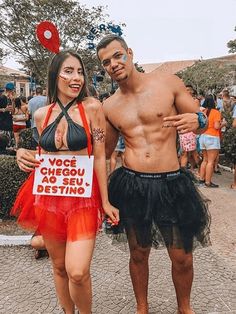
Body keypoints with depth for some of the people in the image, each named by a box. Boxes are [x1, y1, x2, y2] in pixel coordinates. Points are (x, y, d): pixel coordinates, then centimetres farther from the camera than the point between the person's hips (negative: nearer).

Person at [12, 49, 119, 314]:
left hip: (84, 196, -3)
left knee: (77, 272, -11)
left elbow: (99, 156, -5)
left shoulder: (91, 107, -6)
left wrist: (105, 202, -5)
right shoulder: (41, 114, 5)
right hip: (49, 196, 4)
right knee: (59, 266, 15)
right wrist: (26, 157, 2)